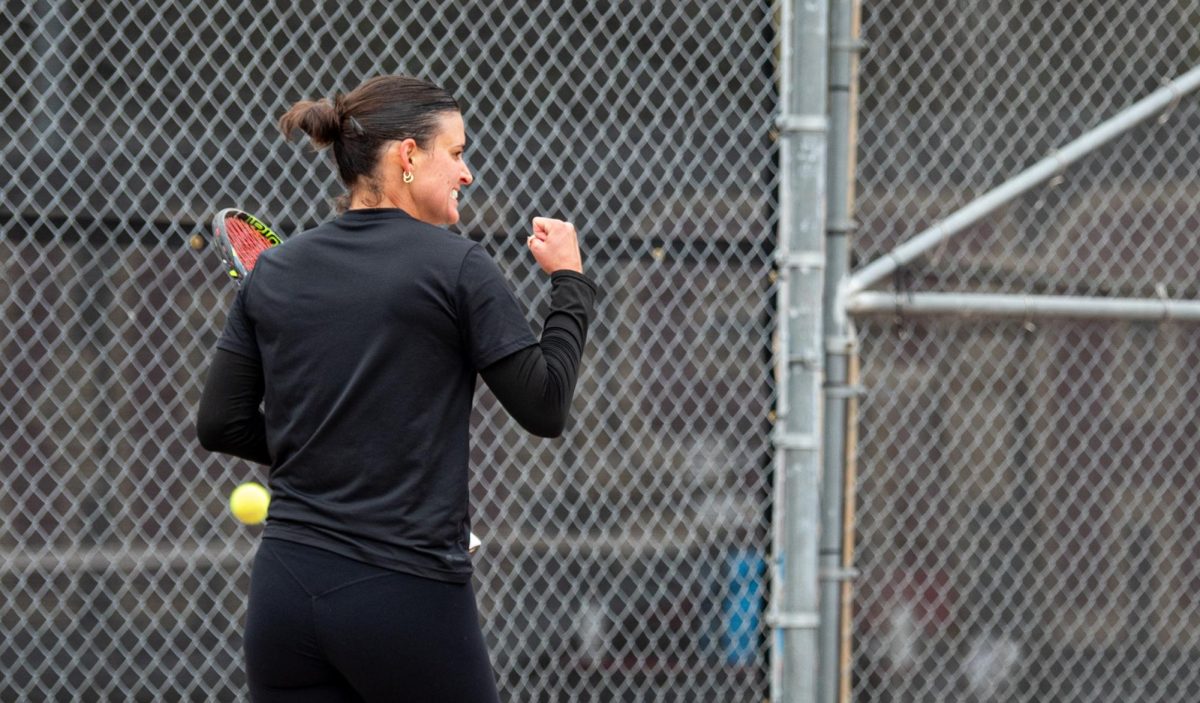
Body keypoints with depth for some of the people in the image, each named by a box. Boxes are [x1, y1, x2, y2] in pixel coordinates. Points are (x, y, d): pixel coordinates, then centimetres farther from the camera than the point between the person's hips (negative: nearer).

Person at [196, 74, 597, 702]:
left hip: (285, 592, 5)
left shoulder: (273, 271, 8)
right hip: (405, 602, -5)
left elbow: (221, 424, 9)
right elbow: (545, 408, -4)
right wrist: (570, 283, 8)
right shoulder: (455, 267, -6)